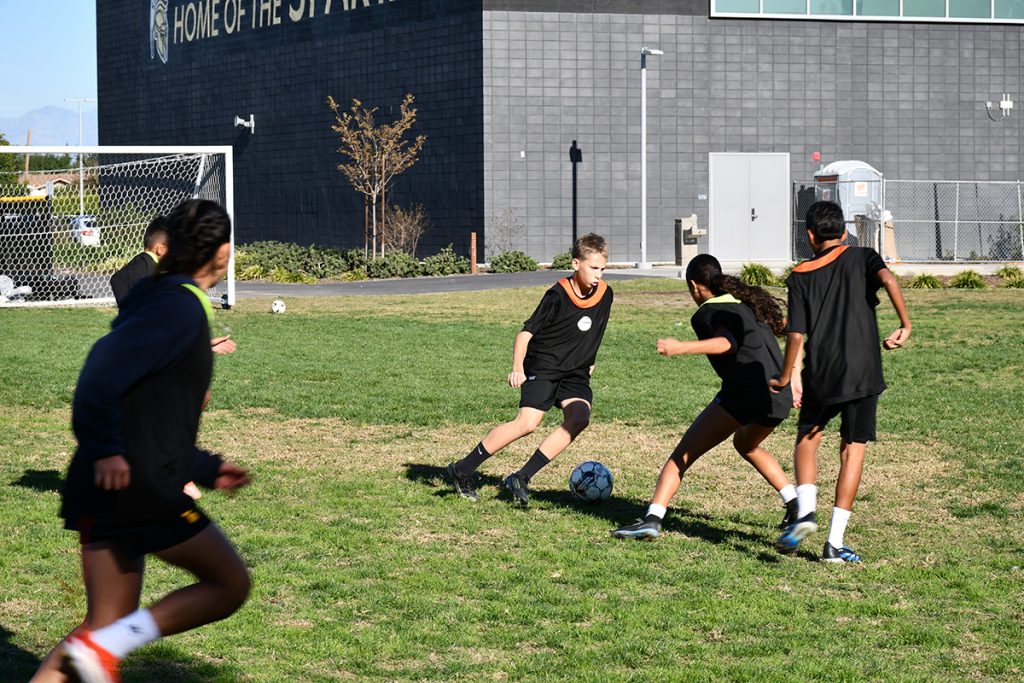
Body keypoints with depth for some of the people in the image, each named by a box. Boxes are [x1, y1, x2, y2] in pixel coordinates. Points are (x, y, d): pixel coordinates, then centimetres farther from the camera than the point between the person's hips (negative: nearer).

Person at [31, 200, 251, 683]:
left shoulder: (161, 300, 19)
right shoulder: (181, 307, -11)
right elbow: (104, 370, -25)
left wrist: (207, 469, 27)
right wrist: (106, 451, -23)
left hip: (106, 495, 9)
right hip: (140, 487, -9)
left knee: (108, 626, 12)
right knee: (230, 584, 4)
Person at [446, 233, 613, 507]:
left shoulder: (605, 294, 2)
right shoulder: (558, 295, -15)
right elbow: (526, 332, -12)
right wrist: (517, 368, -23)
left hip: (575, 373, 6)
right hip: (543, 368, -5)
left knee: (579, 418, -22)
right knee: (528, 423, -21)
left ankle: (521, 479, -19)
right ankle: (462, 470, -8)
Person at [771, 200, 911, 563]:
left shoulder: (800, 277, 6)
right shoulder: (862, 257, 6)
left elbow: (796, 333, -1)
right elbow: (888, 279, -16)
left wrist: (785, 377, 11)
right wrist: (905, 325, -9)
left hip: (820, 375, 0)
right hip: (863, 373, 0)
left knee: (807, 438, 22)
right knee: (853, 449, 8)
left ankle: (805, 510, -2)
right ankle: (835, 543, 3)